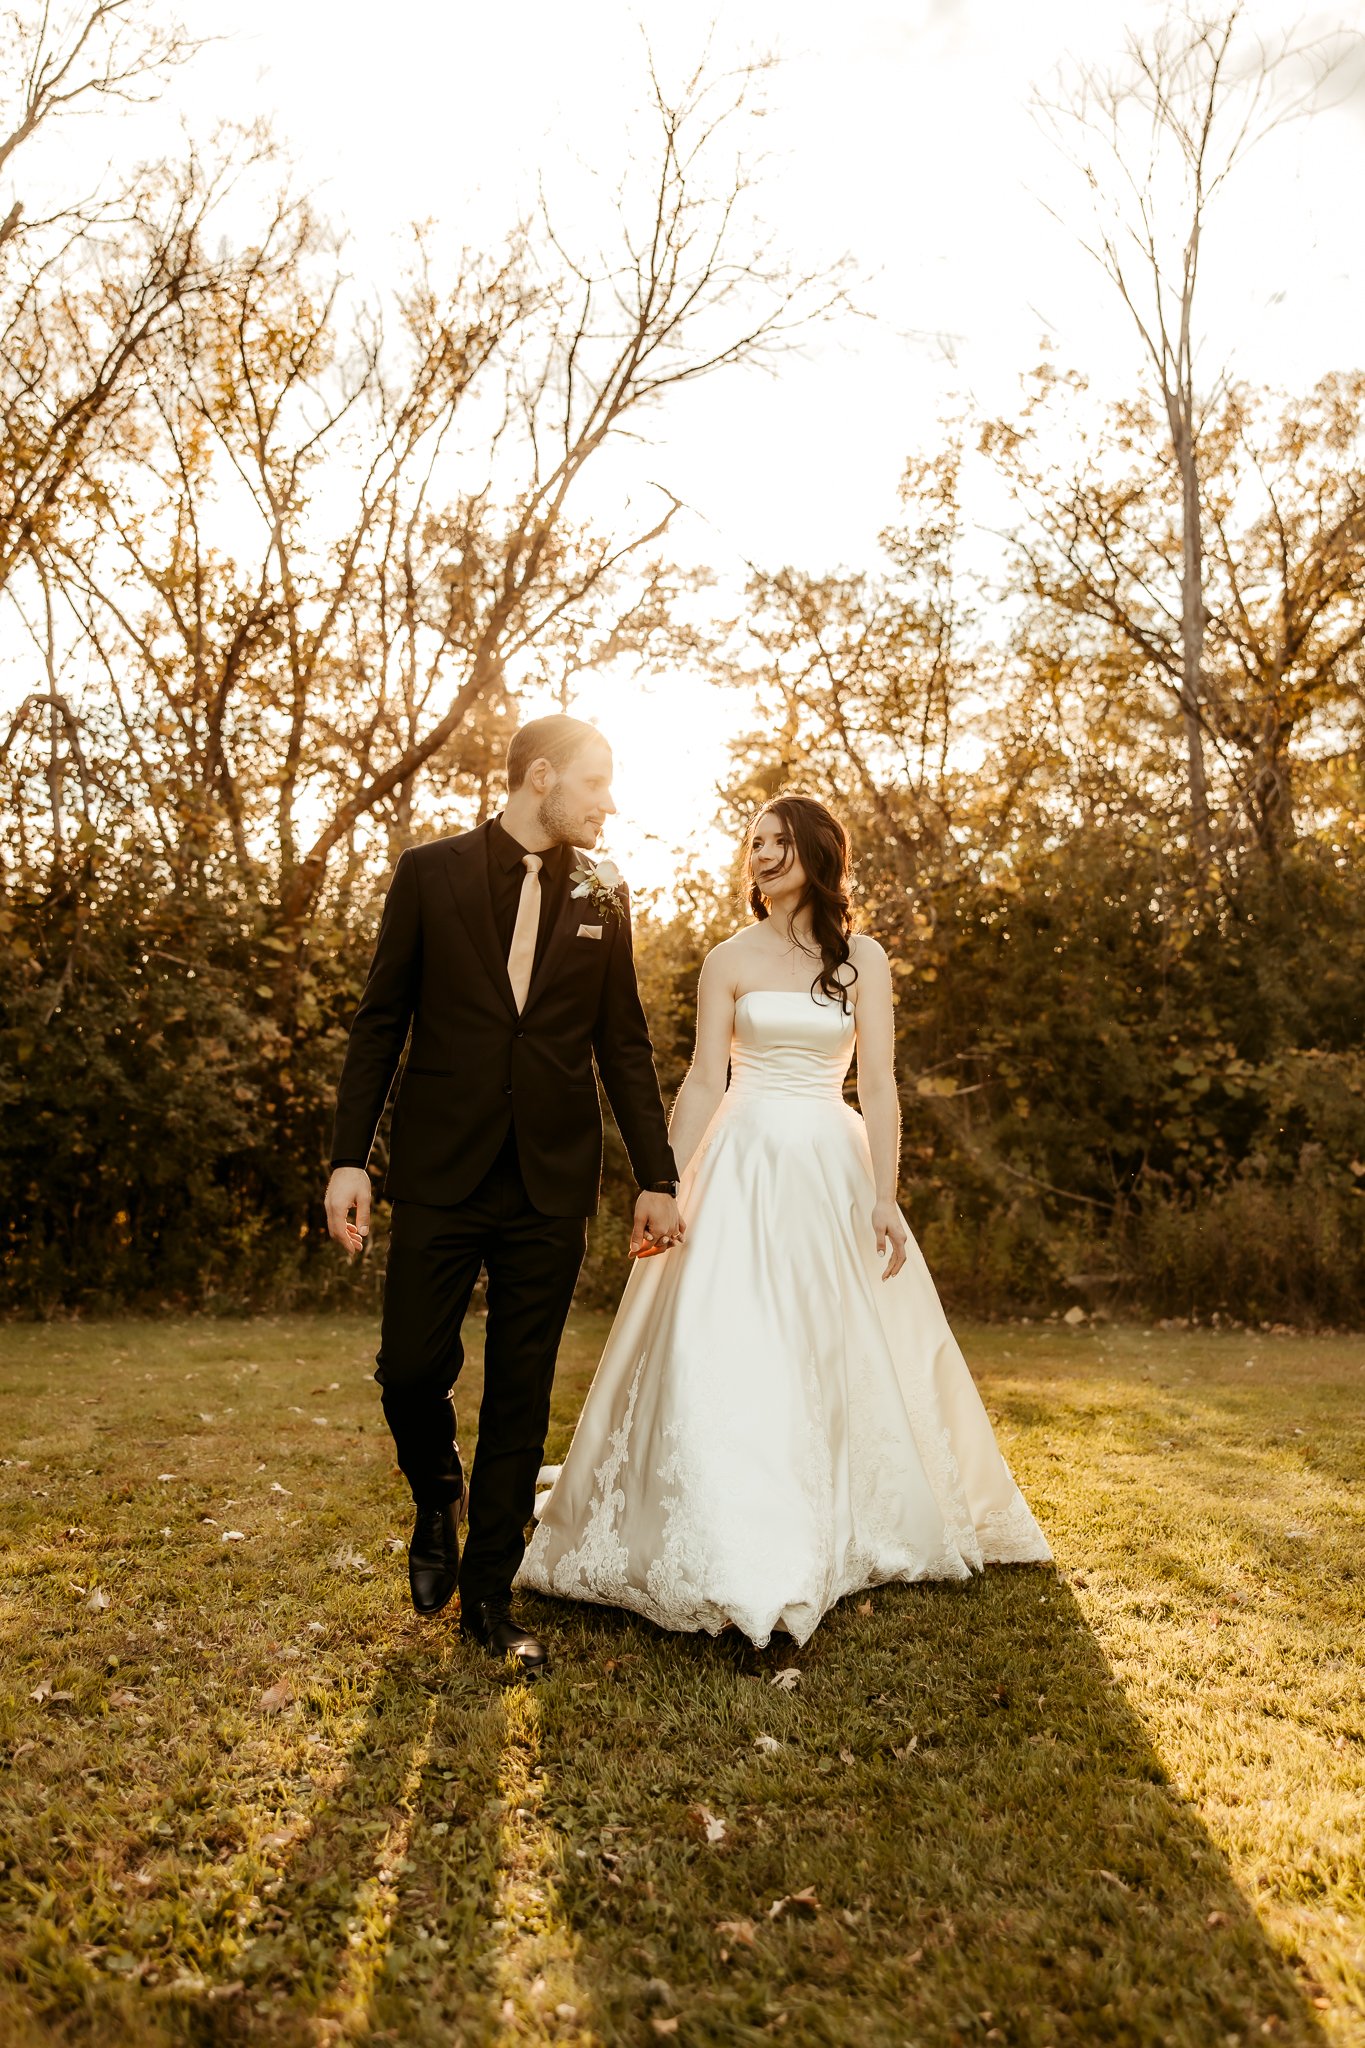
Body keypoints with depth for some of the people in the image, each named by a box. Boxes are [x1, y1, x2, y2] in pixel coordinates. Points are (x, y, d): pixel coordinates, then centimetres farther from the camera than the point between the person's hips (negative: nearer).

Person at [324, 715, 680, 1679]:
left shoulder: (604, 894, 7)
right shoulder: (430, 873, 1)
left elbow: (625, 1046, 9)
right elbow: (381, 1021, 2)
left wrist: (657, 1177, 6)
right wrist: (350, 1157, -4)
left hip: (551, 1182, 2)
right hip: (439, 1173, -1)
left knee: (522, 1398, 7)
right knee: (413, 1366, 0)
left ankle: (489, 1592, 23)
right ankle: (437, 1497, 34)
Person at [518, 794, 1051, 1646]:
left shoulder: (862, 958, 5)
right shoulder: (732, 959, 3)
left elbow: (879, 1082, -2)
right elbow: (705, 1080, -1)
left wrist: (884, 1194, -10)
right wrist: (666, 1185, -9)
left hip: (835, 1168, 2)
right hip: (746, 1166, -1)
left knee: (844, 1349, 9)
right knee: (728, 1348, -6)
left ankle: (840, 1534, 29)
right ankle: (733, 1553, 6)